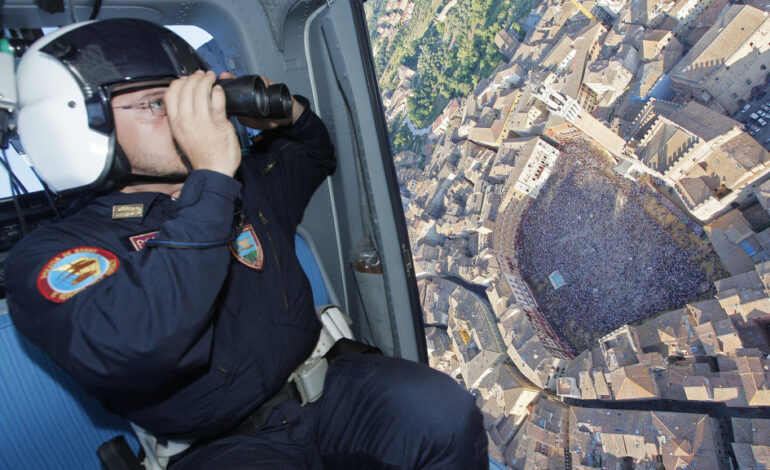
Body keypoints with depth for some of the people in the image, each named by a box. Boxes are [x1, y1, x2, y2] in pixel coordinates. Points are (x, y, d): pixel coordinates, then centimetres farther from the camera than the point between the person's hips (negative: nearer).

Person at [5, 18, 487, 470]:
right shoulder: (49, 256, -7)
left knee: (441, 411, -25)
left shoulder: (247, 183, 9)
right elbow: (139, 348, -27)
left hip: (324, 388, 4)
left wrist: (285, 115, 5)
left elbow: (317, 154, 29)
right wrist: (212, 175, -26)